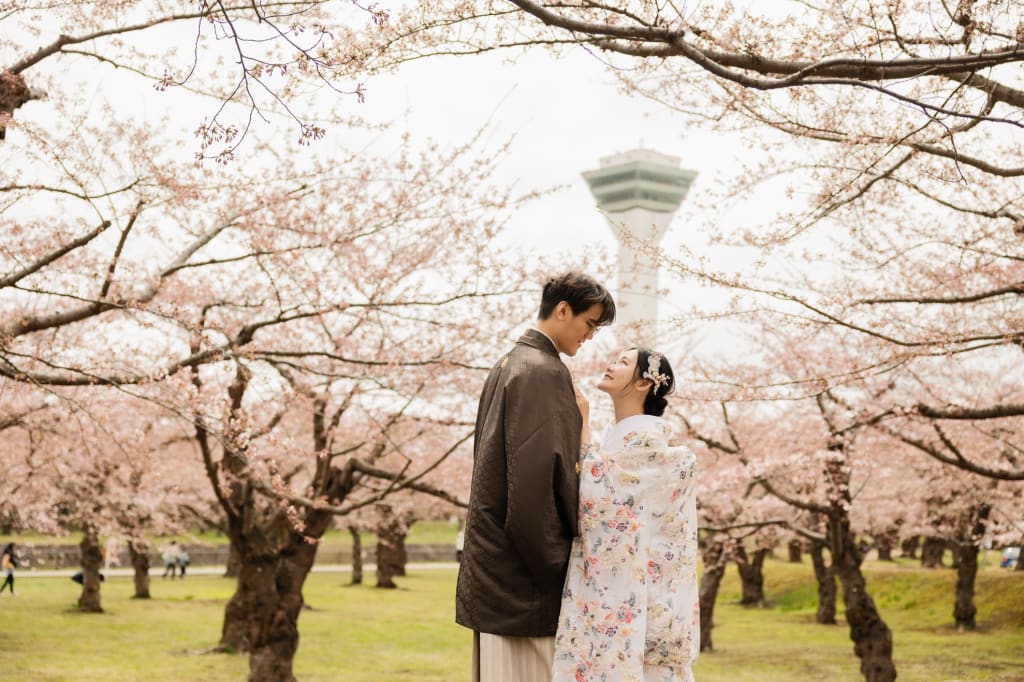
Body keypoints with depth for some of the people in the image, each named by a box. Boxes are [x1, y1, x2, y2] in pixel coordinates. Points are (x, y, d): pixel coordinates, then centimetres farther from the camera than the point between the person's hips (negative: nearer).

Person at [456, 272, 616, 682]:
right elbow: (541, 476, -22)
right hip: (522, 570, -10)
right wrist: (554, 563, -14)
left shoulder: (508, 365, 15)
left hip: (491, 552, 10)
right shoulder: (544, 373, -15)